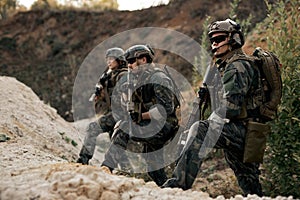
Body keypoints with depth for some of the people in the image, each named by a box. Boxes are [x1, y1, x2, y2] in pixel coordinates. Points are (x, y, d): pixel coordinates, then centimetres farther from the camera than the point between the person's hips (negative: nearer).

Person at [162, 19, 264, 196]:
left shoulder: (238, 67, -12)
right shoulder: (220, 65, 19)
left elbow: (230, 105, -23)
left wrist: (210, 124, -13)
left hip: (242, 129, -10)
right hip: (241, 133, 10)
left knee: (200, 130, -28)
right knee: (249, 182, 14)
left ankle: (179, 183, -34)